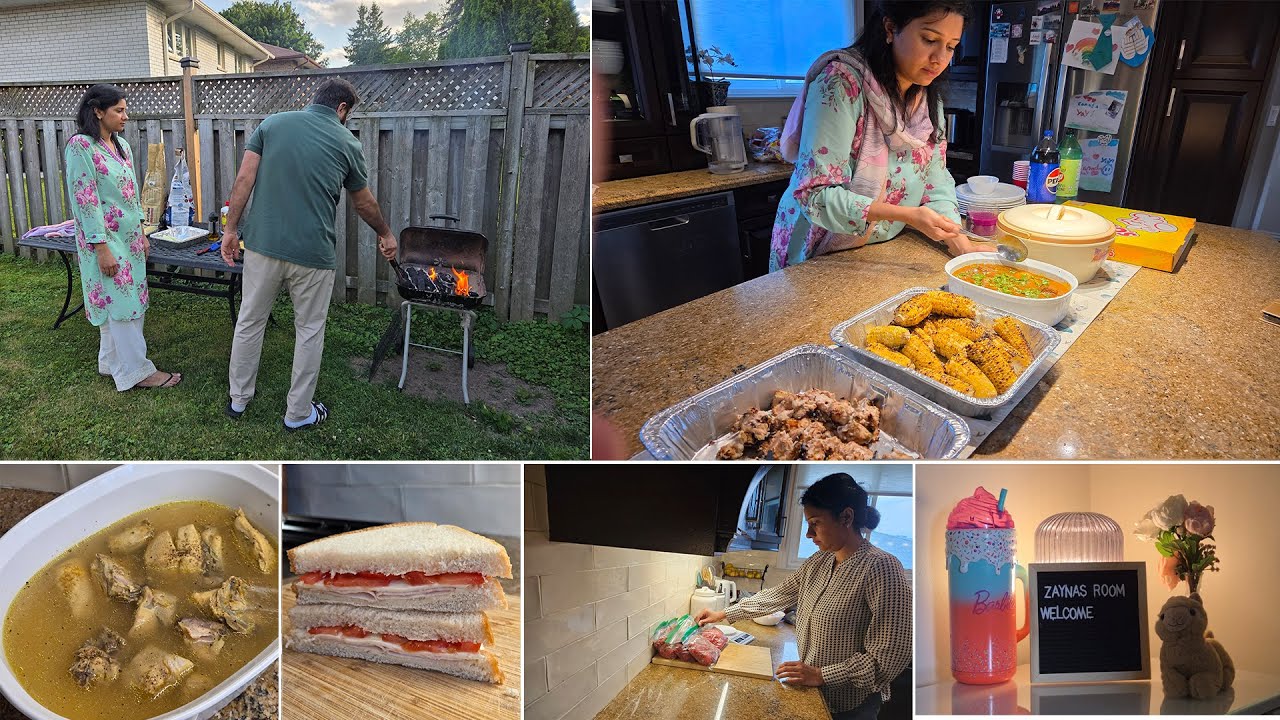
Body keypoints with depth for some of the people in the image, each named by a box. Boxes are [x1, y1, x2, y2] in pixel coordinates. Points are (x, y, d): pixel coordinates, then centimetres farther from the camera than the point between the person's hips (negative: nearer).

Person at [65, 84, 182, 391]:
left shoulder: (122, 145, 10)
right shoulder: (81, 146, -15)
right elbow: (84, 199, -18)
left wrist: (141, 233, 15)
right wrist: (101, 247, -20)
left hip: (128, 237, 8)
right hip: (106, 239, -8)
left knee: (119, 301, 14)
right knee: (120, 302, -3)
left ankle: (111, 361, 26)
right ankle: (136, 371, 5)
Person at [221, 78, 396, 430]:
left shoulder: (272, 123, 6)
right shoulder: (346, 142, 3)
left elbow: (244, 180, -2)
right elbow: (364, 203, 16)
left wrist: (231, 229, 3)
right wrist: (385, 234, 32)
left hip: (262, 243, 3)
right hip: (311, 252, -2)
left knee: (250, 321, 17)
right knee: (309, 330, 11)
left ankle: (239, 398, 30)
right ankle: (298, 413, 19)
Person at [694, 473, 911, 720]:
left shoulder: (882, 569, -24)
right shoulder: (819, 562, 2)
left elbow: (891, 656, -25)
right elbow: (778, 595, 10)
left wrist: (822, 675, -23)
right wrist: (724, 614, 7)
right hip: (812, 692, 7)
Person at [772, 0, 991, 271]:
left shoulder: (929, 99, 1)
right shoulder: (842, 83, -23)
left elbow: (936, 178, 2)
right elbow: (816, 194, -28)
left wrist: (959, 242, -14)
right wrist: (908, 215, -32)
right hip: (818, 258, -6)